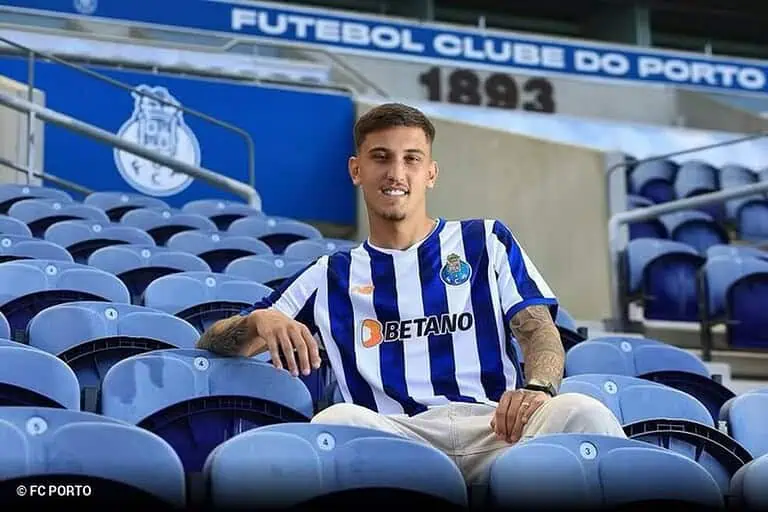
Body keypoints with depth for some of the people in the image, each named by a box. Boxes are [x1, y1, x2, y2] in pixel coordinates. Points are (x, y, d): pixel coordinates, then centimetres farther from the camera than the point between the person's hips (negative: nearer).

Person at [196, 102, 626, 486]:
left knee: (581, 411, -33)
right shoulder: (330, 277, 24)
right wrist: (259, 320, -4)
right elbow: (213, 343, 22)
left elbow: (539, 330, 12)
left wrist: (537, 388, -12)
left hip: (494, 427, 0)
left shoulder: (486, 242, 24)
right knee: (338, 421, -35)